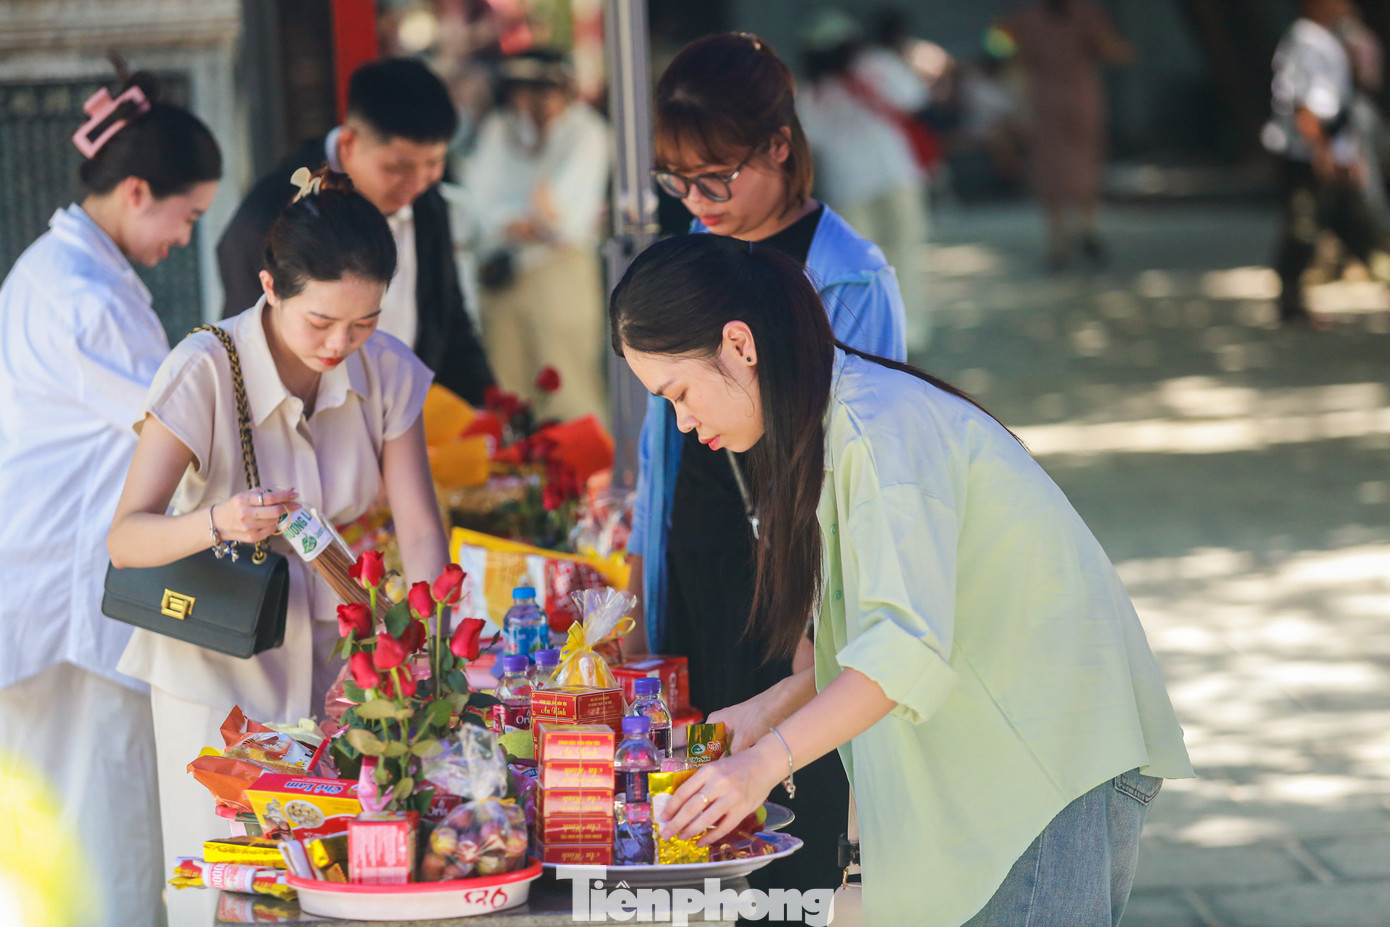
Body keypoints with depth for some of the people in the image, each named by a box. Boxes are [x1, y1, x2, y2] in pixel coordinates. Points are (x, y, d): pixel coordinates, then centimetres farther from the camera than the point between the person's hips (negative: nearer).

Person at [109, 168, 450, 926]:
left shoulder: (387, 371, -7)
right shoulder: (205, 372, -20)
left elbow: (419, 528, -8)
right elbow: (125, 538, -24)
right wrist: (218, 523, -44)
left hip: (331, 656, 4)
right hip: (217, 670, -3)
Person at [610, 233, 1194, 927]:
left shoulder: (881, 423, -18)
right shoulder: (824, 429, 14)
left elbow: (910, 641, -28)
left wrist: (768, 759, -30)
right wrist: (773, 710, 10)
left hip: (1061, 752, -10)